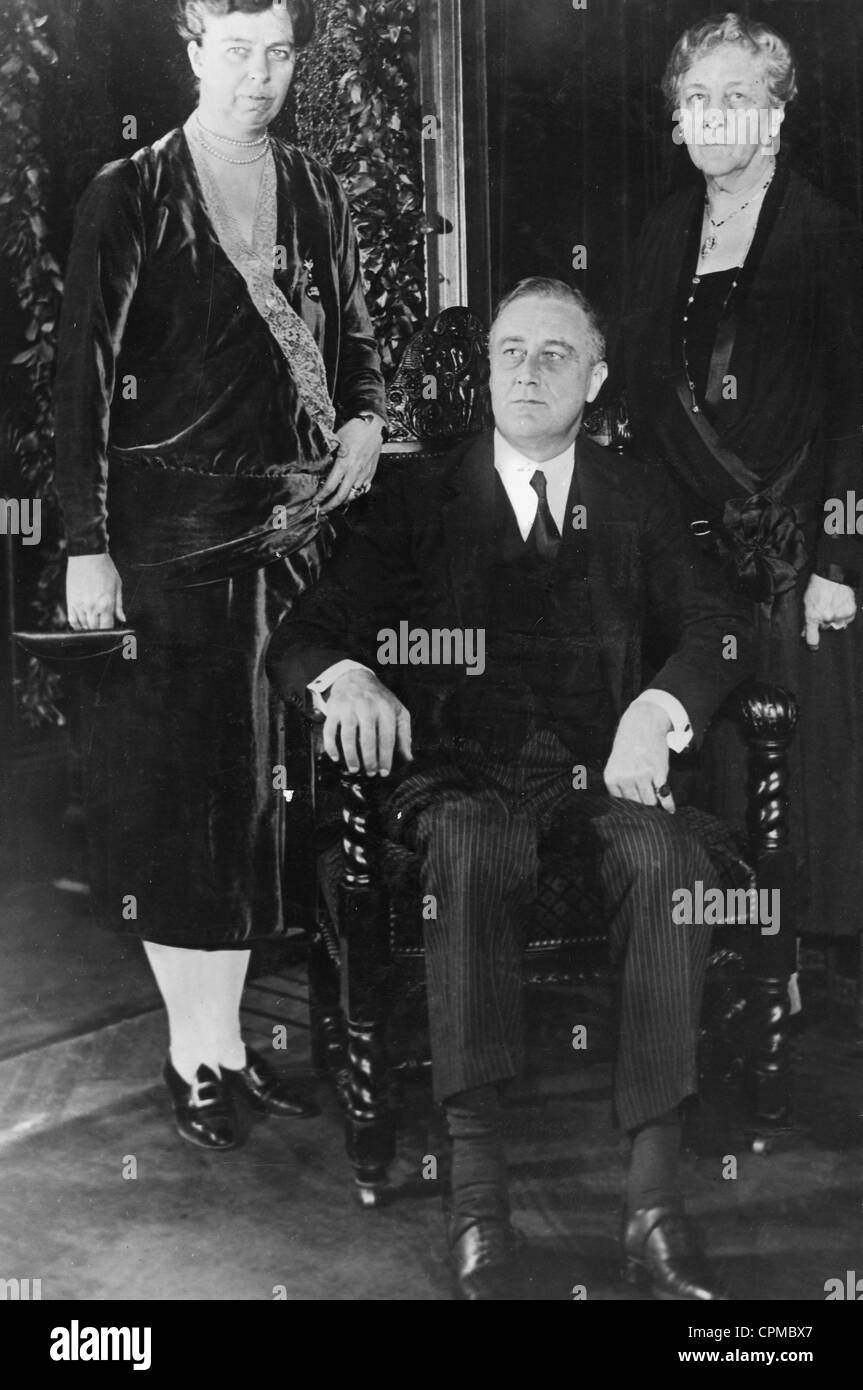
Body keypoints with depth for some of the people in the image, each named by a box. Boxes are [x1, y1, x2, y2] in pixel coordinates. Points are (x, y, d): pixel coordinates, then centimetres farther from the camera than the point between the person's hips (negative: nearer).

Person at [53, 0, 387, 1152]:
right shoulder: (129, 198, -3)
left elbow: (354, 341, 21)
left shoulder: (315, 194, 12)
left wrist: (366, 419, -1)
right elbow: (84, 377, -7)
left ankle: (226, 1036, 21)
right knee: (179, 789, -1)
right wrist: (87, 547, -13)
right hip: (172, 530, -5)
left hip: (295, 527, 5)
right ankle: (195, 1052, 11)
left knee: (260, 784, 8)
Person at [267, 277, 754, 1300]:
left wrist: (658, 707, -18)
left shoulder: (634, 497, 16)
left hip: (600, 768, 1)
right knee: (471, 852, -36)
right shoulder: (419, 494, 12)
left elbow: (717, 629, 6)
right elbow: (298, 636, 4)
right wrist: (346, 675, -22)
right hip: (463, 768, -1)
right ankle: (475, 1190, -35)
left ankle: (654, 1197, -30)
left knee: (670, 862, -32)